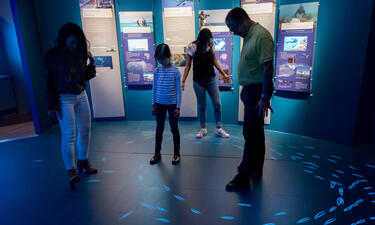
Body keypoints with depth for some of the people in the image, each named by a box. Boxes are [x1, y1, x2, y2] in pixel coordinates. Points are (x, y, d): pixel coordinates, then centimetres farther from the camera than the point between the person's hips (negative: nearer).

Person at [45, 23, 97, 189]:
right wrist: (52, 105, -13)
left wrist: (91, 65, -7)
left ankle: (83, 162, 27)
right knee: (69, 135, -7)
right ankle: (71, 170, 4)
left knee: (85, 130, 10)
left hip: (81, 96, 6)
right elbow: (49, 81, -10)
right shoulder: (53, 55, -9)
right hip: (64, 99, -6)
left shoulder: (80, 54, 5)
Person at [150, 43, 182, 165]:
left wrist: (178, 107, -9)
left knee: (174, 129, 8)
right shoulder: (156, 71, 1)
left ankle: (176, 154, 23)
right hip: (160, 104, 3)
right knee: (159, 129, 12)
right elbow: (154, 88, 8)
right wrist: (153, 104, 7)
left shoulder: (175, 71, -9)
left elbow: (178, 90, -7)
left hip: (172, 104, -3)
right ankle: (157, 154, 25)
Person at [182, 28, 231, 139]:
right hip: (198, 81, -2)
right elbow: (188, 65, -5)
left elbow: (215, 62, 12)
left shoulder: (211, 46, 1)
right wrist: (183, 81, -10)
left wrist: (224, 74, 9)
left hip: (211, 79, 2)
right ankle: (203, 129, 22)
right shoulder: (192, 47, -8)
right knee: (201, 105, 5)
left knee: (217, 104, 0)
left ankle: (219, 129, 14)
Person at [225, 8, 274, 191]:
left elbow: (268, 68, -23)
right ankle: (256, 167, 35)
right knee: (255, 130, 19)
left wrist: (265, 97, -24)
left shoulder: (261, 35, -18)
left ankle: (244, 177, 6)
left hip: (258, 90, -10)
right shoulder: (248, 36, 11)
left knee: (251, 133, -4)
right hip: (250, 89, 10)